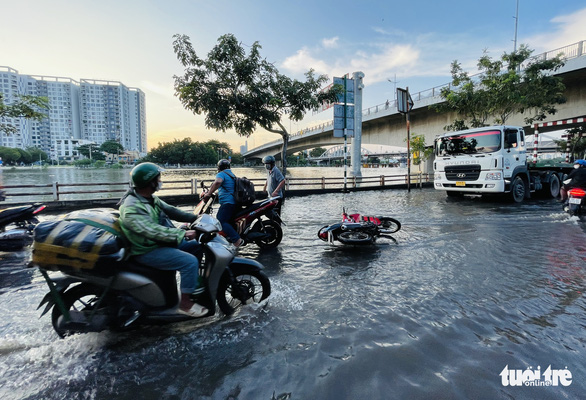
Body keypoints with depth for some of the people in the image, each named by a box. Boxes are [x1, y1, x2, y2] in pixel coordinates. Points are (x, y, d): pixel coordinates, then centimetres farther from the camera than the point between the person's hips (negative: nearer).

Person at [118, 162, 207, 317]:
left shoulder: (150, 198, 5)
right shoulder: (131, 208, -25)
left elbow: (169, 210, 7)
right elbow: (153, 231, -35)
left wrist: (195, 218, -3)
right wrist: (183, 233, -39)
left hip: (163, 241, 10)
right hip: (148, 251, -10)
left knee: (197, 245, 12)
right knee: (190, 262, -23)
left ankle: (193, 284, 24)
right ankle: (185, 304, -8)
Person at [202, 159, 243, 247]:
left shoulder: (221, 174, -5)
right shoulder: (232, 175, 24)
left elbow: (218, 182, -29)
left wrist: (208, 194, -23)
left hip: (227, 203, -10)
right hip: (234, 202, 10)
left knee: (221, 222, -17)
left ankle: (237, 240, -28)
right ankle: (232, 236, 23)